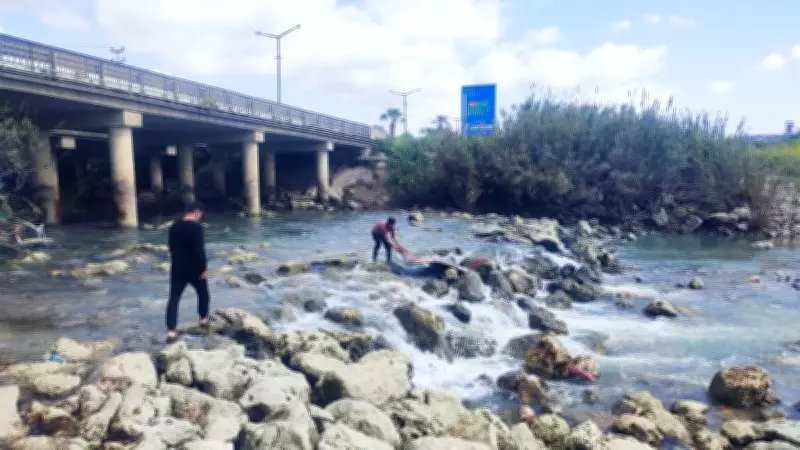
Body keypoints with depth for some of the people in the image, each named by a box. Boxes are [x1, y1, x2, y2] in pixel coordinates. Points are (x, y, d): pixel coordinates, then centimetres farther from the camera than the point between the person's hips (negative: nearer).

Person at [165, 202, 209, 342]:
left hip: (177, 268, 5)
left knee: (174, 298, 3)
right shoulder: (196, 227, -16)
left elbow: (172, 247, 13)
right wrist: (204, 268, -12)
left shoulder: (174, 226, 6)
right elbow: (200, 250, -20)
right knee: (203, 293, 20)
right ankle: (203, 319, 35)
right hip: (194, 268, -5)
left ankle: (171, 331, -4)